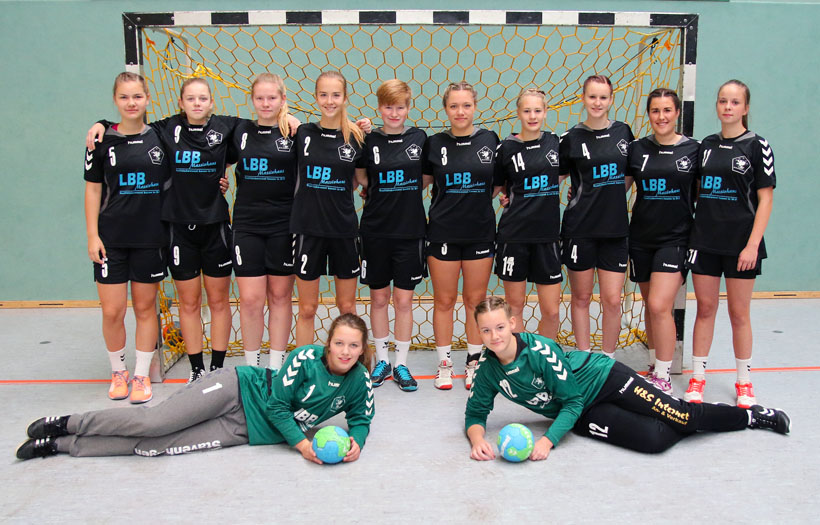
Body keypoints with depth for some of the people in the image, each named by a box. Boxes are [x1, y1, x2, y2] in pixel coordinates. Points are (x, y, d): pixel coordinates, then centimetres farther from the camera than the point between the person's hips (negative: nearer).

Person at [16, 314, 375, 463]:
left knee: (154, 446, -9)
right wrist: (301, 443, -21)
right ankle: (67, 423, 6)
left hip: (246, 431, 3)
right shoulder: (307, 357, -15)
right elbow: (276, 403, -14)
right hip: (236, 390, -3)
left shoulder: (359, 383, -1)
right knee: (153, 422, -20)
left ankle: (58, 444, 3)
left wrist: (355, 441, -10)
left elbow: (361, 417, 13)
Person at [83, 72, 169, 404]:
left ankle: (142, 375, 21)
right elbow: (93, 190, 2)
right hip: (111, 239, -1)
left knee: (145, 307, 8)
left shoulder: (159, 138, 3)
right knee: (112, 311, 0)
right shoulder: (103, 141, 0)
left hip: (150, 237, 1)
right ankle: (118, 372, 22)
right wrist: (92, 235, -3)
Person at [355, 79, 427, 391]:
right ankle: (382, 360, 25)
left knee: (404, 300, 4)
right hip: (376, 231, 0)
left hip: (410, 229, 0)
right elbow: (360, 177, 10)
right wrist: (375, 192, -3)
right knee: (379, 298, 10)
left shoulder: (419, 138, 1)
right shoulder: (369, 141, -1)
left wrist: (408, 196, 2)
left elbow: (427, 176, 11)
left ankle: (401, 365, 17)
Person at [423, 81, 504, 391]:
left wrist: (479, 200, 0)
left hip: (480, 233, 1)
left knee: (476, 300, 9)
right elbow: (420, 182, 8)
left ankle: (474, 363, 23)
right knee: (444, 300, 7)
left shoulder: (490, 140, 1)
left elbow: (500, 182, 11)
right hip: (442, 233, -1)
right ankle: (444, 364, 20)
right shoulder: (435, 144, -1)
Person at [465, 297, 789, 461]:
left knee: (684, 416, -13)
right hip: (583, 415, 4)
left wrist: (548, 440, -32)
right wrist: (477, 439, -23)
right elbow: (475, 412, -1)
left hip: (604, 379, -4)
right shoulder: (487, 368, -10)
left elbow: (571, 401, -20)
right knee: (653, 439, -19)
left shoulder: (540, 350, -26)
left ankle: (755, 415, 13)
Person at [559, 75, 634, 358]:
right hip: (580, 228, -2)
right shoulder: (572, 138, -2)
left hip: (615, 228, 2)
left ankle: (608, 359, 18)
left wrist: (611, 195, 12)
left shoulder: (623, 132, 7)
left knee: (612, 300, 2)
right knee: (581, 297, 8)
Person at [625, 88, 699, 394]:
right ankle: (655, 365, 28)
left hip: (675, 239, -3)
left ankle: (663, 377, -1)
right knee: (650, 304, 12)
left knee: (660, 306, -13)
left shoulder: (693, 149, 0)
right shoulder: (637, 149, 5)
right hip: (641, 238, 3)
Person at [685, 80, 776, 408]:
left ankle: (744, 382, 20)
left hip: (740, 243, -3)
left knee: (739, 313, 5)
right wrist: (689, 230, 6)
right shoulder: (706, 145, 9)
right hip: (705, 241, 3)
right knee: (705, 308, 8)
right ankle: (697, 378, 16)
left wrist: (753, 245, -14)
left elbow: (765, 199, -6)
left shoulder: (757, 146, -3)